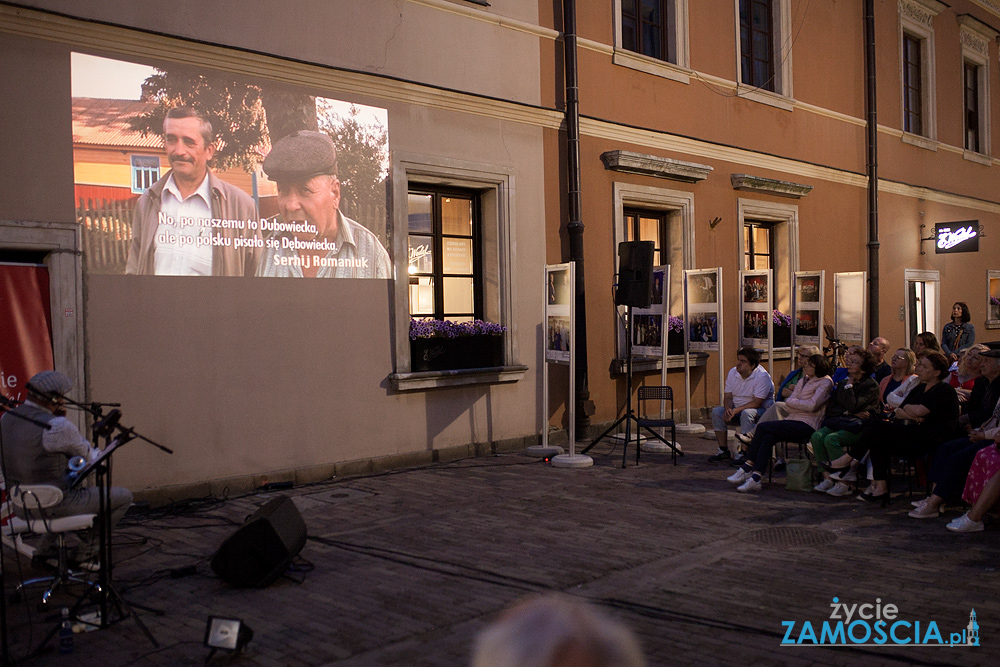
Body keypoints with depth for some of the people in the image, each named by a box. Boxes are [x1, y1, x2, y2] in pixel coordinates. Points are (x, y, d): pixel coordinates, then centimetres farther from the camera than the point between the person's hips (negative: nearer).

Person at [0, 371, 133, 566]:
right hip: (53, 505, -8)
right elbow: (88, 456, -10)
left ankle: (45, 550, 31)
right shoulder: (56, 426, -24)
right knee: (123, 496, 7)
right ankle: (84, 554, 14)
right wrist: (99, 453, 12)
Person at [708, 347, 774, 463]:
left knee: (746, 413, -37)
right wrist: (728, 410, -19)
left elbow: (757, 402, -23)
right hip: (737, 409, 6)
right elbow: (727, 396, 4)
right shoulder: (732, 372, 1)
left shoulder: (762, 376, -19)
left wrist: (736, 410, -28)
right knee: (716, 411, -15)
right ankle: (723, 450, -10)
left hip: (760, 410, -6)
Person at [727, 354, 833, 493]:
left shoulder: (825, 382, -1)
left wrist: (793, 402, -1)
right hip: (793, 420, 7)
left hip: (807, 425, -7)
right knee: (768, 437, -22)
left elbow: (812, 405, -16)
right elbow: (788, 403, 13)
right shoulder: (803, 380, 23)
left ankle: (747, 468, -16)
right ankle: (756, 478, -26)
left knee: (763, 427, -20)